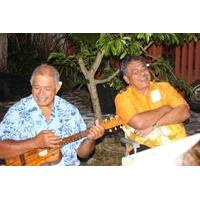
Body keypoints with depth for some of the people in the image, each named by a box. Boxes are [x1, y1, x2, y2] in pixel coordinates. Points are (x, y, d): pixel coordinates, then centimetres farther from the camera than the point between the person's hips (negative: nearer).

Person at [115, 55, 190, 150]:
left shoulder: (164, 87, 11)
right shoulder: (123, 97, 0)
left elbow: (184, 112, -3)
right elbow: (139, 123, -17)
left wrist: (153, 125, -13)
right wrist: (165, 109, -3)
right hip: (147, 149, -3)